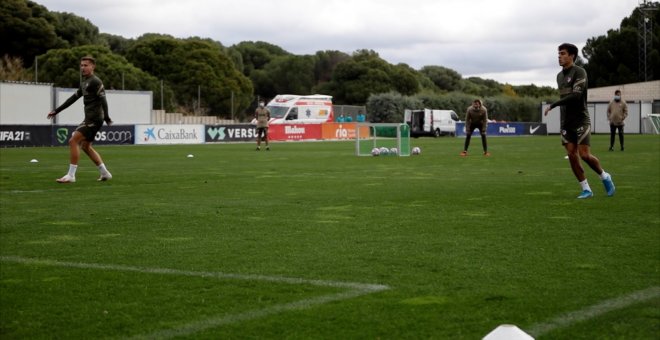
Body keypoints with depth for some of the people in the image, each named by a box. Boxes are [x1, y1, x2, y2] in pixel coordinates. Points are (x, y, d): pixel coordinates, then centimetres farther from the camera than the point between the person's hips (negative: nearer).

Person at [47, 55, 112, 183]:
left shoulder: (95, 82, -10)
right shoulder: (84, 82, 19)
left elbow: (103, 99, -19)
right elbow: (73, 98, 24)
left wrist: (106, 116, -27)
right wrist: (56, 111, 25)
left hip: (94, 119, -10)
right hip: (89, 119, 10)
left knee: (73, 141, -14)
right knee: (85, 146, 15)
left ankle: (71, 175, -12)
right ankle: (105, 173, 21)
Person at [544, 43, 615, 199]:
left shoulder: (579, 72, -10)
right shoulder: (559, 76, 15)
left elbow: (575, 95, -22)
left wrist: (552, 105, -22)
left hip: (580, 120, -7)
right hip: (566, 122, 7)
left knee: (584, 154, -12)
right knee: (571, 155, -3)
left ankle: (605, 177, 14)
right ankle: (586, 189, 4)